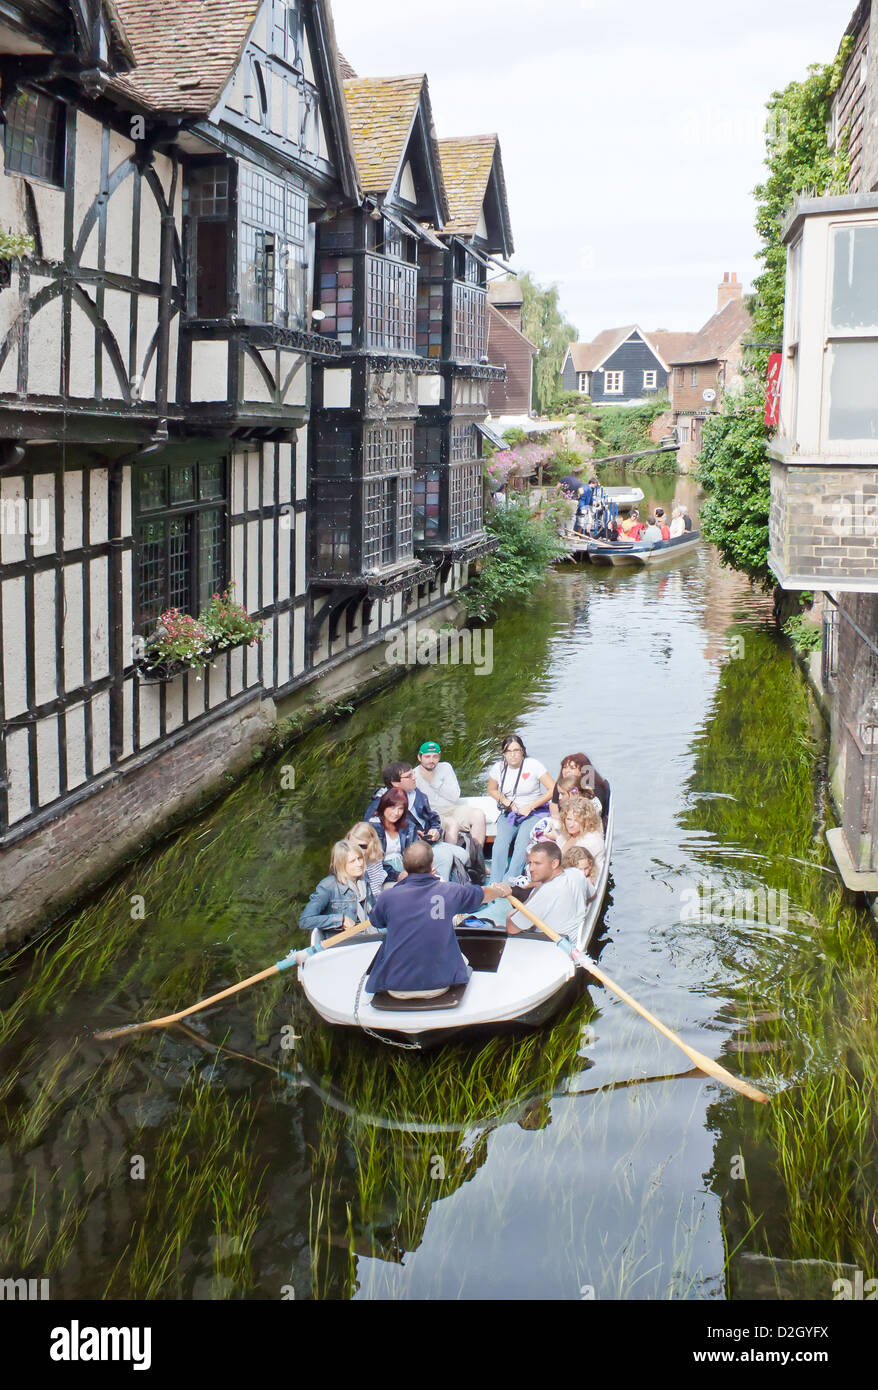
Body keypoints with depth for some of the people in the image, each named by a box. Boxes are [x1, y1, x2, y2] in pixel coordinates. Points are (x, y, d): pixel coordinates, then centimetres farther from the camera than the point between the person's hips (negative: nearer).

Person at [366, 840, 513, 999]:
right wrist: (501, 890, 39)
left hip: (396, 989, 0)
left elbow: (375, 921, 14)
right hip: (438, 985, 0)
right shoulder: (450, 892, -8)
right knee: (462, 959, 29)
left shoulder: (388, 897, -11)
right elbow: (484, 894, 14)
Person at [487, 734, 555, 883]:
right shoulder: (498, 768, 3)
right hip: (508, 813, 3)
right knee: (501, 841, -27)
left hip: (535, 813, -3)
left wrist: (530, 807, -12)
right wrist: (506, 801, 0)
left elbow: (552, 790, -8)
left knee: (522, 844, -31)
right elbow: (491, 790, 21)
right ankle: (494, 884, -30)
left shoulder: (532, 765, -7)